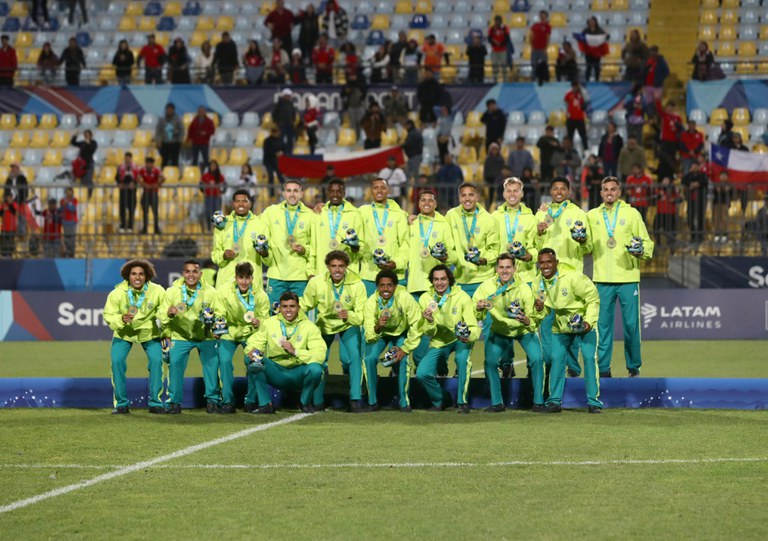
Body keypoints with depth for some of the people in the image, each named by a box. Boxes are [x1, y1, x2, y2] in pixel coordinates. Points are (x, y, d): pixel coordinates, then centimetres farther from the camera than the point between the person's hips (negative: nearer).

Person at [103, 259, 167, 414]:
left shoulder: (157, 291, -19)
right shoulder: (117, 293, -21)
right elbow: (108, 315, -17)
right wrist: (121, 319, -37)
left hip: (149, 332, 1)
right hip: (124, 332, 0)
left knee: (156, 360, -14)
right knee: (117, 361, -16)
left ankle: (155, 403, 0)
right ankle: (121, 404, -2)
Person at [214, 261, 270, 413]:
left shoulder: (260, 295, -14)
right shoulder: (224, 291, -15)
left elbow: (265, 321, -7)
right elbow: (219, 314, -9)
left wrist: (258, 323, -30)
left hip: (250, 334, 0)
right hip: (229, 333, 0)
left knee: (253, 362, -17)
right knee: (224, 361, -17)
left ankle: (251, 401, -1)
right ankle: (227, 402, -6)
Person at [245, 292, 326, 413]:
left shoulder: (309, 327, -5)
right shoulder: (269, 323, 2)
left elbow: (320, 355, -17)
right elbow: (254, 342, 0)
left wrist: (295, 351, -30)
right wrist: (252, 350, -25)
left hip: (299, 374, -1)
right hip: (276, 371, 1)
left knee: (315, 369, -33)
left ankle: (306, 403, -3)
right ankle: (265, 404, -12)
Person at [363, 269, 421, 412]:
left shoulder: (405, 298, -30)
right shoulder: (371, 302, -27)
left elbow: (416, 325, -21)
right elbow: (369, 336, -29)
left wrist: (405, 348, -22)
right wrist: (377, 327, -51)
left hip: (401, 333, 0)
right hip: (379, 334, 0)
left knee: (403, 360, -23)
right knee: (370, 358, -22)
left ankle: (404, 403, -7)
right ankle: (372, 402, -7)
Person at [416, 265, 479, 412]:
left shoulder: (462, 297, -15)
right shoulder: (425, 299, -7)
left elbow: (475, 328, -16)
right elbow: (428, 333, -5)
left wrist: (468, 335, -40)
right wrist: (430, 322, -29)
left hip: (460, 340, -3)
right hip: (439, 342, 3)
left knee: (462, 357, -36)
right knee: (422, 373, -17)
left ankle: (462, 402, -19)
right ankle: (439, 401, 14)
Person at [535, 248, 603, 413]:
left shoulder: (572, 277, -26)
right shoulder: (539, 282, -6)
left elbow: (593, 298, -17)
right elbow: (546, 310, 7)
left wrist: (588, 321, -26)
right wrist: (539, 308, -17)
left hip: (584, 323, -5)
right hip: (561, 325, 5)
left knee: (589, 358, -13)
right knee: (556, 359, 2)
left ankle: (594, 402, -7)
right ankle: (555, 401, 11)